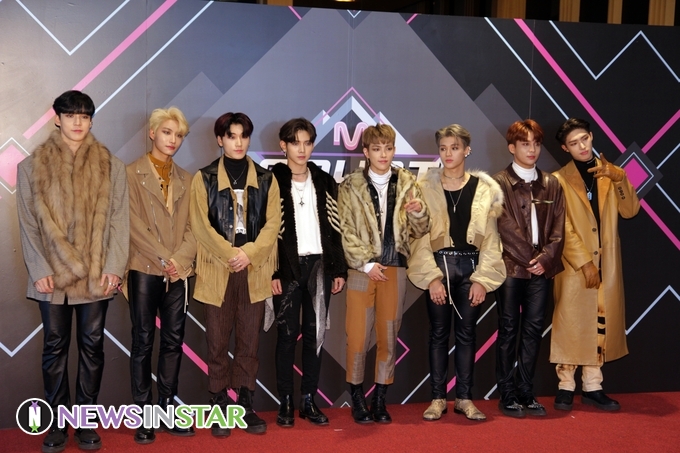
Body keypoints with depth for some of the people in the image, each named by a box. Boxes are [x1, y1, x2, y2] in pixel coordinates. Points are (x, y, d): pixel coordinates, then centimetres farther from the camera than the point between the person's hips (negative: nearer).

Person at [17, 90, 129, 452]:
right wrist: (40, 270, -8)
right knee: (55, 347, 7)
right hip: (52, 277, 0)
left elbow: (118, 220, 1)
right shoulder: (32, 166, 3)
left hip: (97, 275, 0)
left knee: (92, 347, 7)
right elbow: (28, 224, 1)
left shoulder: (111, 166, 3)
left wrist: (113, 267, -8)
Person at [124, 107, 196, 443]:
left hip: (178, 272, 4)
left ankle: (167, 409, 15)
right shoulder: (132, 173, 0)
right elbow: (134, 224, -8)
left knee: (173, 341, 6)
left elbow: (191, 226, 7)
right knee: (143, 342, 2)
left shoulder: (185, 178, 13)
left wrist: (180, 259, -9)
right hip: (144, 270, -4)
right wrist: (163, 258, -13)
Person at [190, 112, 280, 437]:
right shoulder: (204, 178, 4)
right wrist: (229, 255, -13)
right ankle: (219, 408, 12)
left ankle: (246, 406, 16)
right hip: (217, 270, -1)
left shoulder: (266, 179, 9)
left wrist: (249, 253, -12)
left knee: (249, 342, 7)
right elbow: (200, 225, -3)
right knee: (218, 342, 3)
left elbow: (273, 223, 2)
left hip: (254, 270, 2)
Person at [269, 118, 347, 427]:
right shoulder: (272, 180, -1)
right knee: (287, 334, 2)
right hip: (288, 266, -3)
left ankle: (309, 400, 15)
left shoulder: (324, 181, 11)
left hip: (319, 264, 4)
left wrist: (339, 269, 5)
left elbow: (334, 227, 10)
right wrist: (271, 271, -12)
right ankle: (286, 402, 10)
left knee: (315, 334, 6)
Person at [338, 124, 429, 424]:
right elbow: (345, 231, -4)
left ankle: (380, 399, 20)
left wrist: (419, 213, -13)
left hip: (395, 269, 2)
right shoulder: (351, 186, -1)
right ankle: (357, 398, 17)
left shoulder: (407, 183, 6)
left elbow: (420, 231, 8)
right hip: (362, 269, -2)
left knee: (389, 336, 8)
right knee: (358, 336, 1)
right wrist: (366, 264, -10)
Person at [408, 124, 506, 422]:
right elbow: (421, 236, -2)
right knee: (439, 333, 5)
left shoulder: (484, 188, 3)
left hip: (471, 266, 1)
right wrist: (432, 277, -10)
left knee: (467, 333, 6)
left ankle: (464, 398, 16)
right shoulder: (426, 187, 0)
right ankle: (438, 398, 13)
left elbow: (490, 238, 2)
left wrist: (482, 278, -5)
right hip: (439, 265, -1)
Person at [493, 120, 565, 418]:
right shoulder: (499, 183, -1)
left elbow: (558, 227, 7)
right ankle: (507, 395, 9)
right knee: (509, 330, 2)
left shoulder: (551, 184, 12)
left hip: (541, 268, 4)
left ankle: (526, 393, 16)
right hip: (511, 267, -4)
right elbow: (506, 227, -8)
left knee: (533, 330, 7)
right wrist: (529, 258, -11)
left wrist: (546, 258, -7)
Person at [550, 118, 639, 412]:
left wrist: (619, 178, -14)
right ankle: (565, 386, 11)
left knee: (600, 324, 8)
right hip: (574, 265, -4)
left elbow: (630, 211, -1)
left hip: (607, 264, 4)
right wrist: (585, 263, -14)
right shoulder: (560, 179, -4)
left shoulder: (610, 172, 9)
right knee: (570, 324, -1)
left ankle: (592, 387, 17)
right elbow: (564, 229, -9)